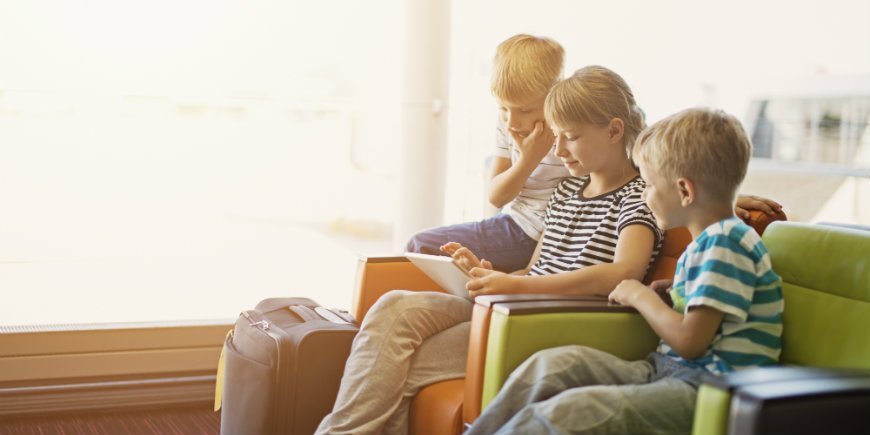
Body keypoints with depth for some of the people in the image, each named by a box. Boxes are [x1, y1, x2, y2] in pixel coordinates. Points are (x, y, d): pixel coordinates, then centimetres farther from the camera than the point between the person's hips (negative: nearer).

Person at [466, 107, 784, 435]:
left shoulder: (726, 241, -11)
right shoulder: (709, 240, 20)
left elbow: (690, 341, -16)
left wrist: (641, 297, -2)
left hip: (706, 389, -10)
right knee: (551, 364, -7)